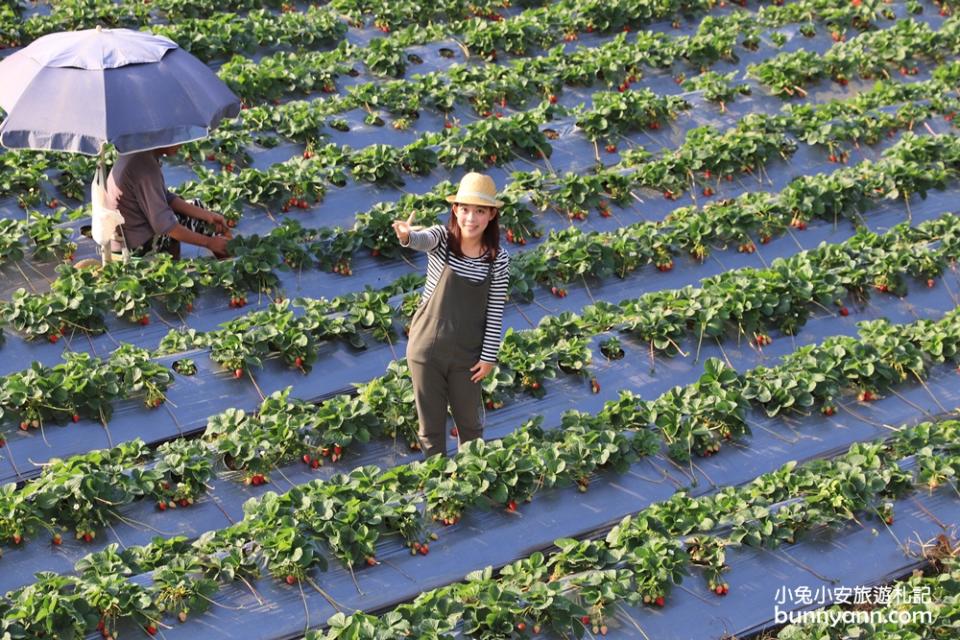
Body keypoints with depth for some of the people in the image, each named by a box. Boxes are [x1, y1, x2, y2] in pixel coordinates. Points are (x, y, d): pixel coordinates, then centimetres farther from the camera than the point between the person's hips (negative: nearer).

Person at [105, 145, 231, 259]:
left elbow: (166, 198, 8)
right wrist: (209, 242, -19)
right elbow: (164, 225, -27)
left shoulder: (142, 154, 0)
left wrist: (207, 215, 1)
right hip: (137, 245, -9)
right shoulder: (145, 166, -29)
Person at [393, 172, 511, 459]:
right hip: (427, 348, 0)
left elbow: (495, 313, -4)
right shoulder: (442, 239, -11)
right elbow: (422, 240, -36)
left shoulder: (498, 260, -8)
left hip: (466, 355, 0)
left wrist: (489, 356, -4)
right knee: (430, 424, 12)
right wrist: (406, 235, -59)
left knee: (469, 422, 17)